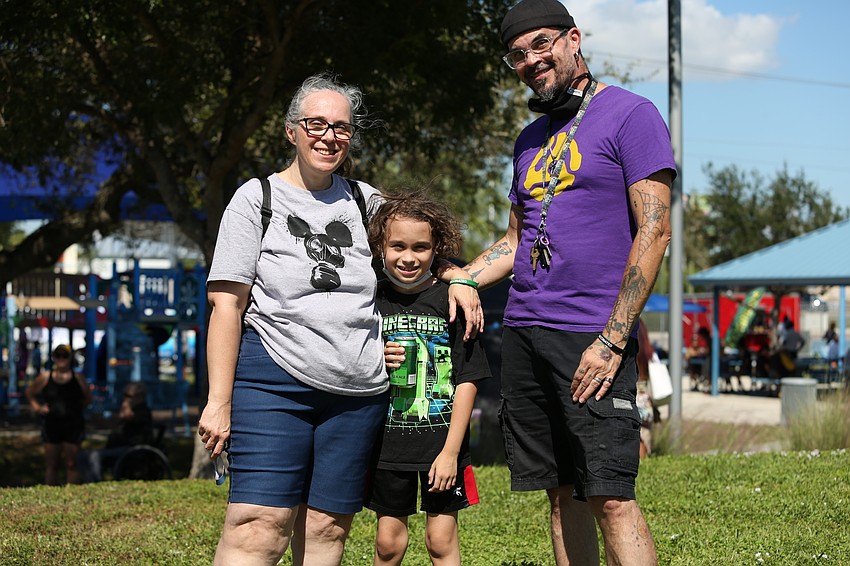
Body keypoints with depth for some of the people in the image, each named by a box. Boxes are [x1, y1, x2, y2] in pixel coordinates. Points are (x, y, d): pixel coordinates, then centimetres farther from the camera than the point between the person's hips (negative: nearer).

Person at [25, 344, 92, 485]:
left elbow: (87, 398, 15)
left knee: (71, 464, 0)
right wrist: (37, 407, 4)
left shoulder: (77, 378, 2)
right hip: (51, 425, 1)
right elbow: (30, 393, 18)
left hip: (73, 426, -1)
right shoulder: (45, 377, 3)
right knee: (51, 465, 4)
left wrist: (76, 409, 2)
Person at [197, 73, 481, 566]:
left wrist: (460, 280, 8)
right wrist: (219, 401, -9)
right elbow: (227, 305, -2)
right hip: (274, 378, -4)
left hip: (358, 391, 4)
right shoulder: (257, 199, 3)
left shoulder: (364, 201, 14)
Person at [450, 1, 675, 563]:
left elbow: (654, 232, -10)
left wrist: (612, 339, -16)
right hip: (523, 332, 7)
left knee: (610, 496, -13)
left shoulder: (630, 115, -3)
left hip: (593, 337, -7)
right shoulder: (531, 139, 20)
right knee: (562, 494, 8)